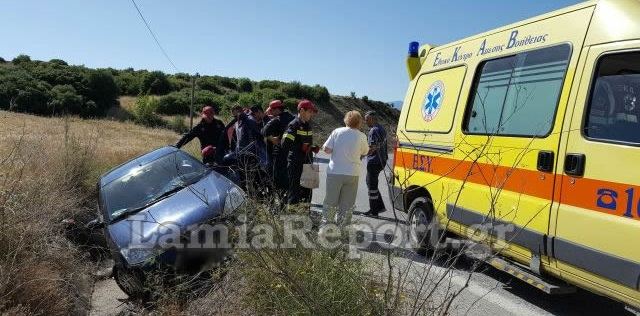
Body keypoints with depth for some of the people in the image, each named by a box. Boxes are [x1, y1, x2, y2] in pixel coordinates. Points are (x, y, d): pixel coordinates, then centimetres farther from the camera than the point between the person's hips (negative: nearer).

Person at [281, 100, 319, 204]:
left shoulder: (307, 125, 15)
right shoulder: (294, 125, -11)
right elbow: (284, 144, -20)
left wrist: (313, 148, 9)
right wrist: (301, 148, -19)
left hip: (307, 163, 8)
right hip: (296, 164, -8)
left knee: (307, 191, 13)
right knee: (295, 192, -4)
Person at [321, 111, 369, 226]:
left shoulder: (337, 132, -4)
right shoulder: (362, 136, -3)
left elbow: (327, 149, -7)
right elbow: (365, 152, 10)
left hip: (334, 172, 0)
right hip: (352, 173, 0)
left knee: (329, 202, 11)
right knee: (346, 204, 10)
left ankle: (325, 224, 15)